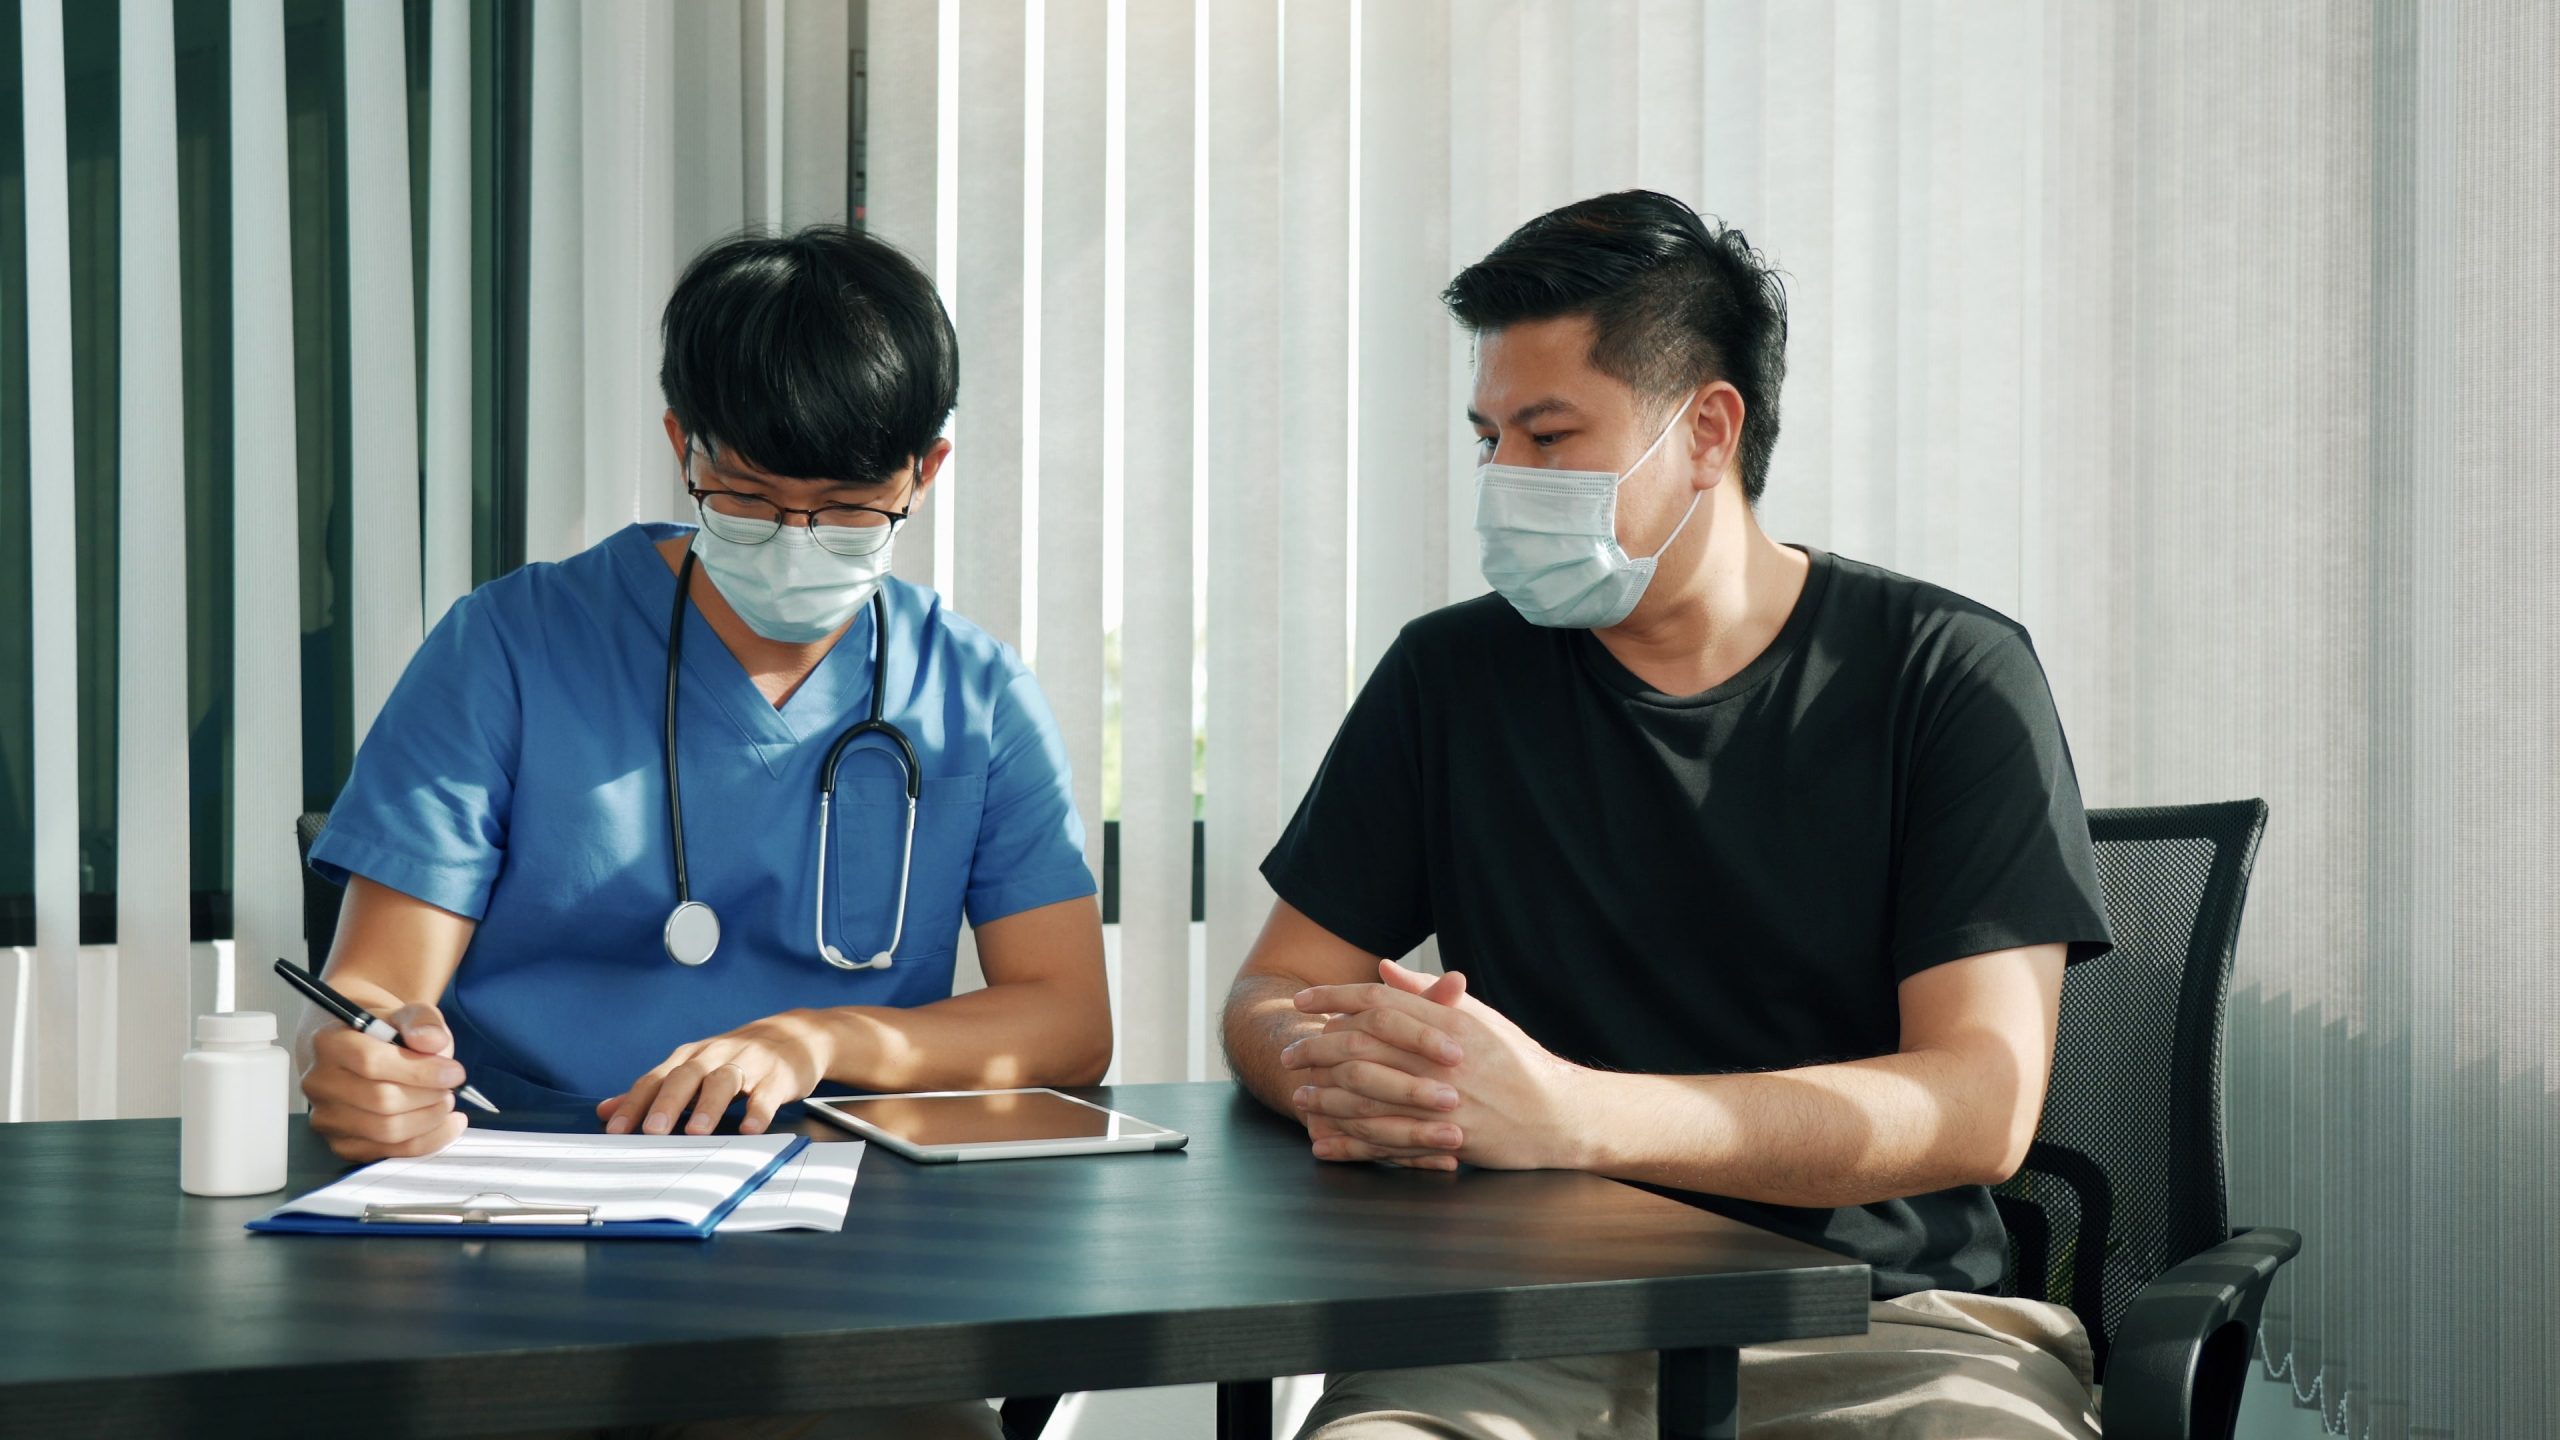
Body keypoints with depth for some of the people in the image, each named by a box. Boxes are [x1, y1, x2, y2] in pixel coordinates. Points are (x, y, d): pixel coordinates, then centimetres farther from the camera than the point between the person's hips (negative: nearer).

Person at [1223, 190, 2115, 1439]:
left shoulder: (1950, 675, 0)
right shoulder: (1452, 675, 10)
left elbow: (1981, 1103, -11)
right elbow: (1268, 995, 12)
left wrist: (1571, 1114, -25)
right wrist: (1338, 1075, -15)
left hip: (1879, 1313, -1)